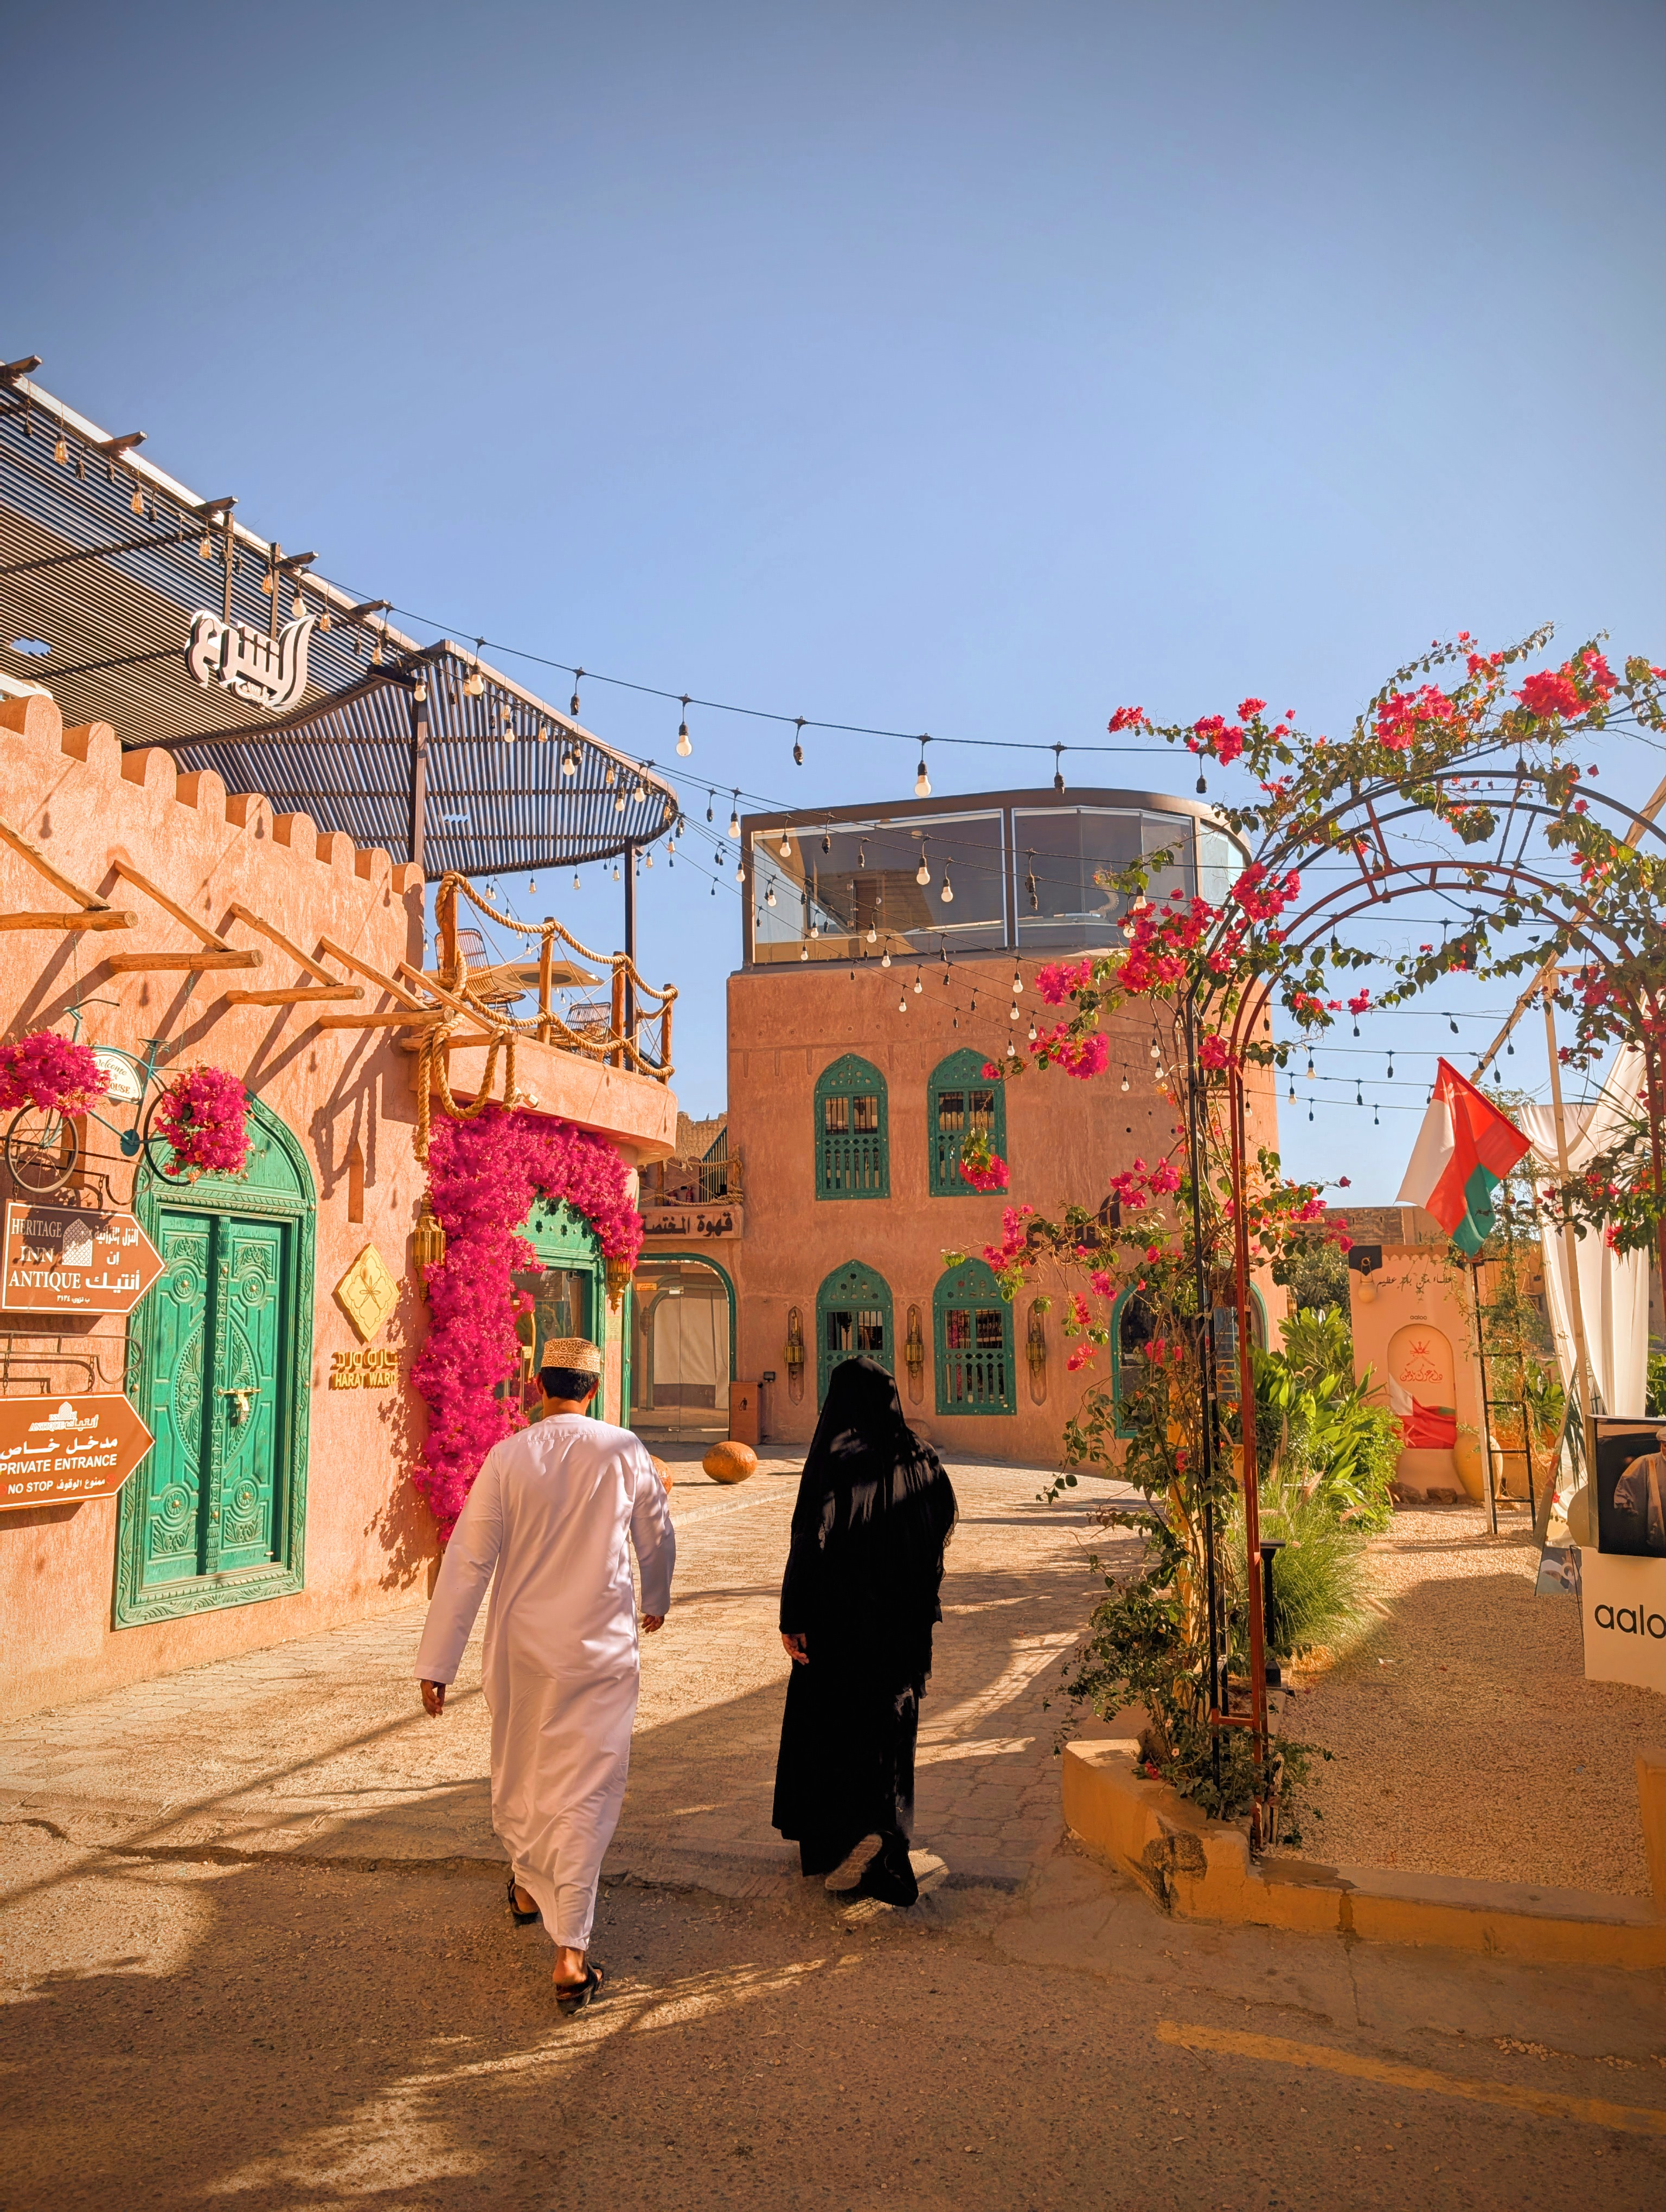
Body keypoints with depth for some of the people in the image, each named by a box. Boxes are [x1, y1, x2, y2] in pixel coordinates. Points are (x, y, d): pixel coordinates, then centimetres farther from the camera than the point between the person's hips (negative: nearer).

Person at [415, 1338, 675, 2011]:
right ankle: (570, 1954, -1)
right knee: (588, 1787, 4)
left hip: (521, 1645, 1)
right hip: (602, 1650, -1)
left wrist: (436, 1663, -1)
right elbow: (657, 1537, 7)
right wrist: (656, 1600, 27)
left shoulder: (507, 1458, -11)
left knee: (520, 1768, 22)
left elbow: (468, 1562, -8)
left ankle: (527, 1886, 45)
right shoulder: (624, 1452, -8)